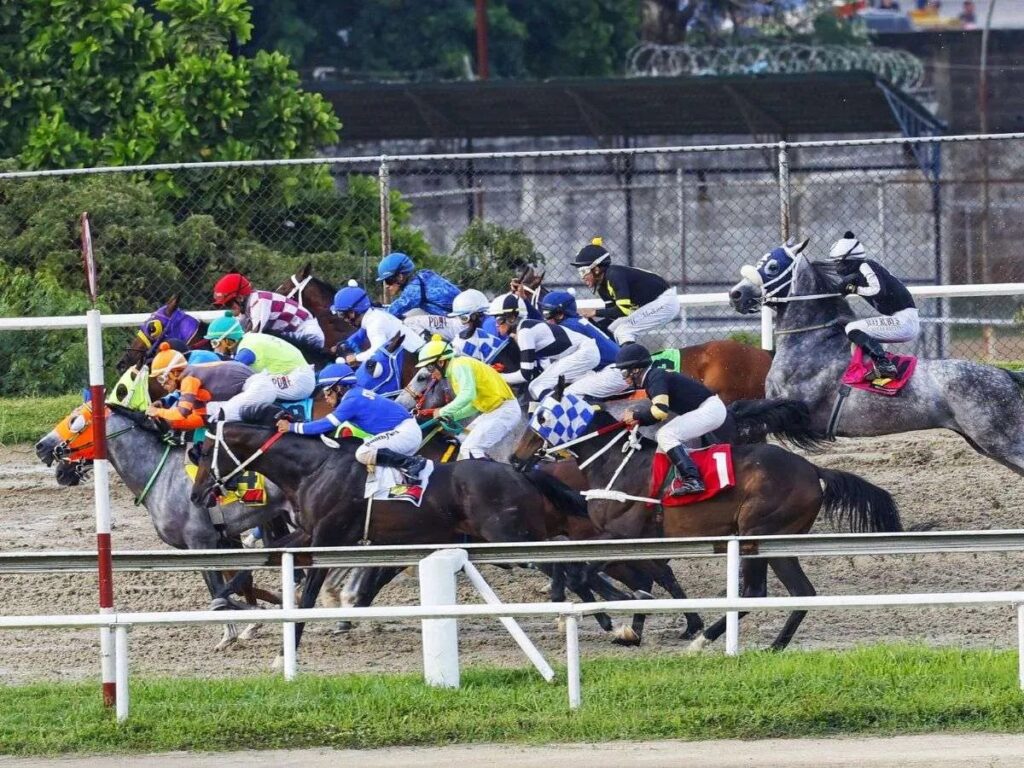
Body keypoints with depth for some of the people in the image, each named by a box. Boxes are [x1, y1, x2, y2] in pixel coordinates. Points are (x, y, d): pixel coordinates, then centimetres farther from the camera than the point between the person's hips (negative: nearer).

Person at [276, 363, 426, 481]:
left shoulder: (353, 400, -16)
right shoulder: (356, 395, 13)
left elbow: (326, 425, -15)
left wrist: (292, 427, -8)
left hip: (405, 432, -10)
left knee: (363, 454, -22)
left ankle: (412, 463, -20)